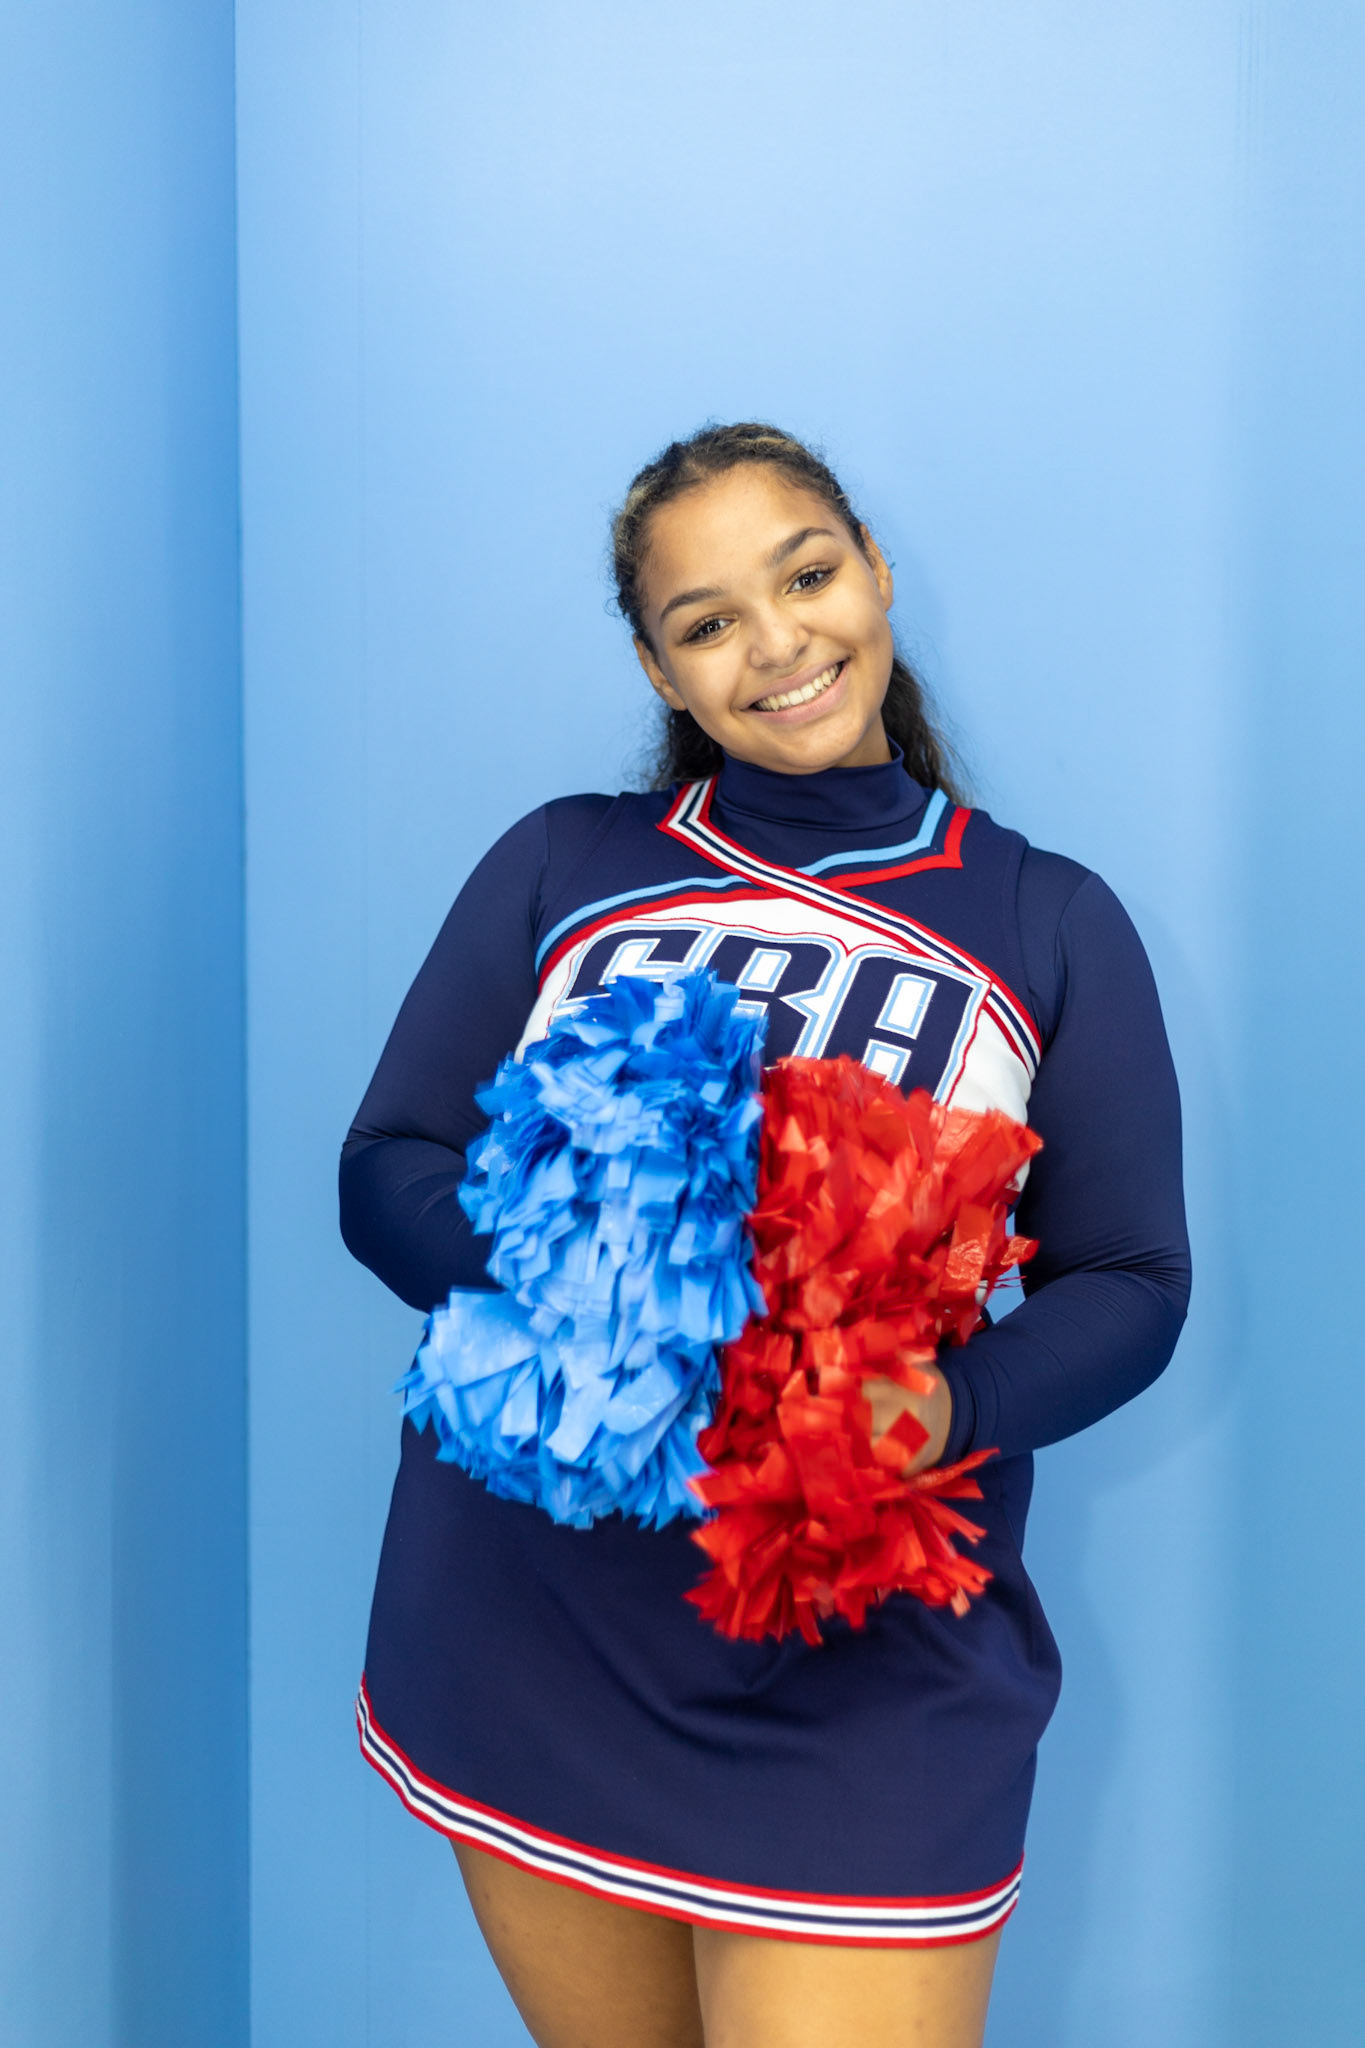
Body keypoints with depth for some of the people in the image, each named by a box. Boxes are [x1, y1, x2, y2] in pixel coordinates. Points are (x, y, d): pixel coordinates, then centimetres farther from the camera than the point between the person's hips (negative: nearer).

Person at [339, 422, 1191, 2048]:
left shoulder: (1049, 925, 5)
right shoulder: (560, 868, 7)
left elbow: (1130, 1283, 3)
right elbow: (385, 1172, 4)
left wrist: (955, 1404, -18)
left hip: (871, 1682, -1)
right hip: (525, 1643, 2)